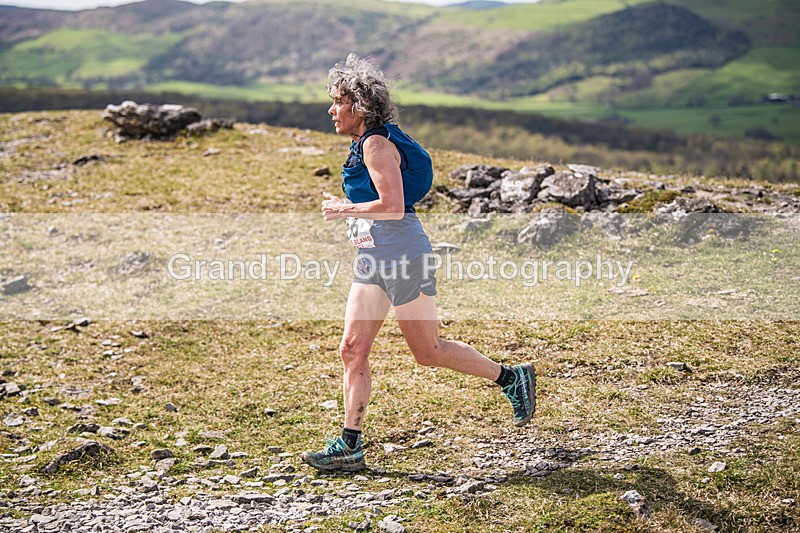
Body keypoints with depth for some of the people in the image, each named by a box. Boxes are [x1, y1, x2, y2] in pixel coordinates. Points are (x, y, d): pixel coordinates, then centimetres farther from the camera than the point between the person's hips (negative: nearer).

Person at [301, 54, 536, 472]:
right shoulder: (365, 143, 16)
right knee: (352, 350, 3)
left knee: (428, 352, 0)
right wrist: (347, 209, 14)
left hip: (401, 254, -10)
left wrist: (345, 210, -13)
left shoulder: (377, 144, -14)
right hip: (374, 257, 10)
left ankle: (511, 378, 17)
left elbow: (393, 206, -23)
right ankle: (349, 446, 6)